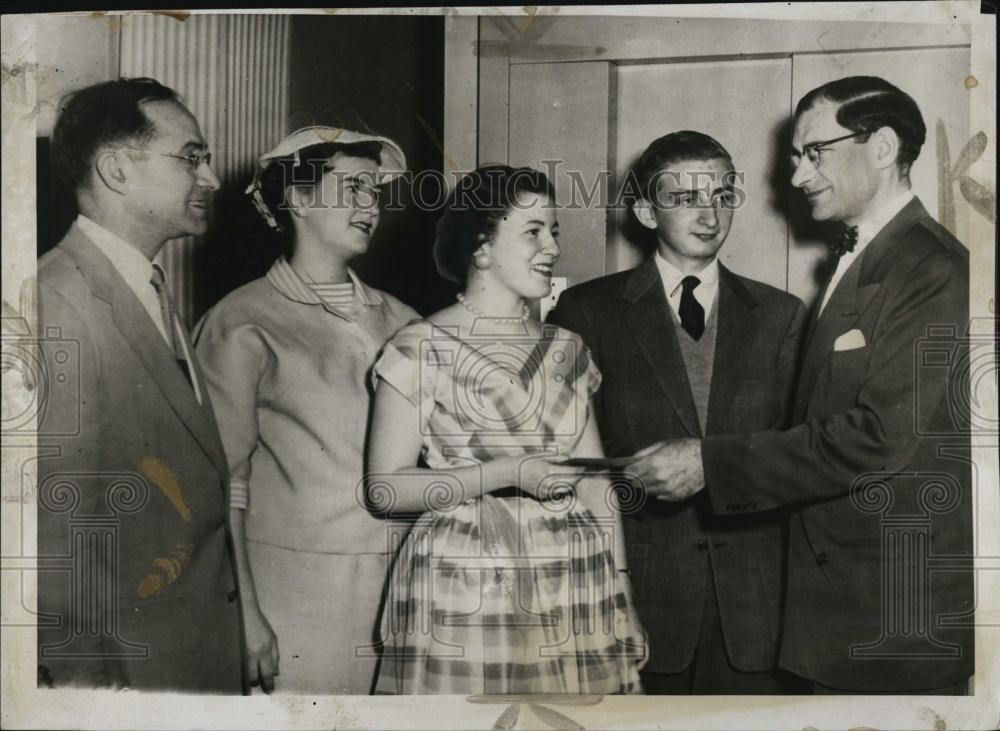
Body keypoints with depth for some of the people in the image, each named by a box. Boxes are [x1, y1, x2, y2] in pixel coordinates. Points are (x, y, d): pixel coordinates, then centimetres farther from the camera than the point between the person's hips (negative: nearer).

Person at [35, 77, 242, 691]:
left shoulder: (154, 295, 10)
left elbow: (196, 484, 9)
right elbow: (56, 518, -21)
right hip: (125, 664, -8)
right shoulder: (58, 302, -19)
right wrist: (85, 675, -17)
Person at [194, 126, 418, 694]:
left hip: (402, 586, 4)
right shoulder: (243, 323, -3)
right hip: (299, 599, -4)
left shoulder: (394, 318, 9)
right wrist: (245, 625, -8)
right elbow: (222, 487, -4)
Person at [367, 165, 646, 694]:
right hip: (462, 598, -4)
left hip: (575, 594, 4)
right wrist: (507, 473, -16)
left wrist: (621, 602, 8)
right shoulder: (421, 348, -3)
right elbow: (384, 489, -6)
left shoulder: (567, 350, 11)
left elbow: (596, 486, 12)